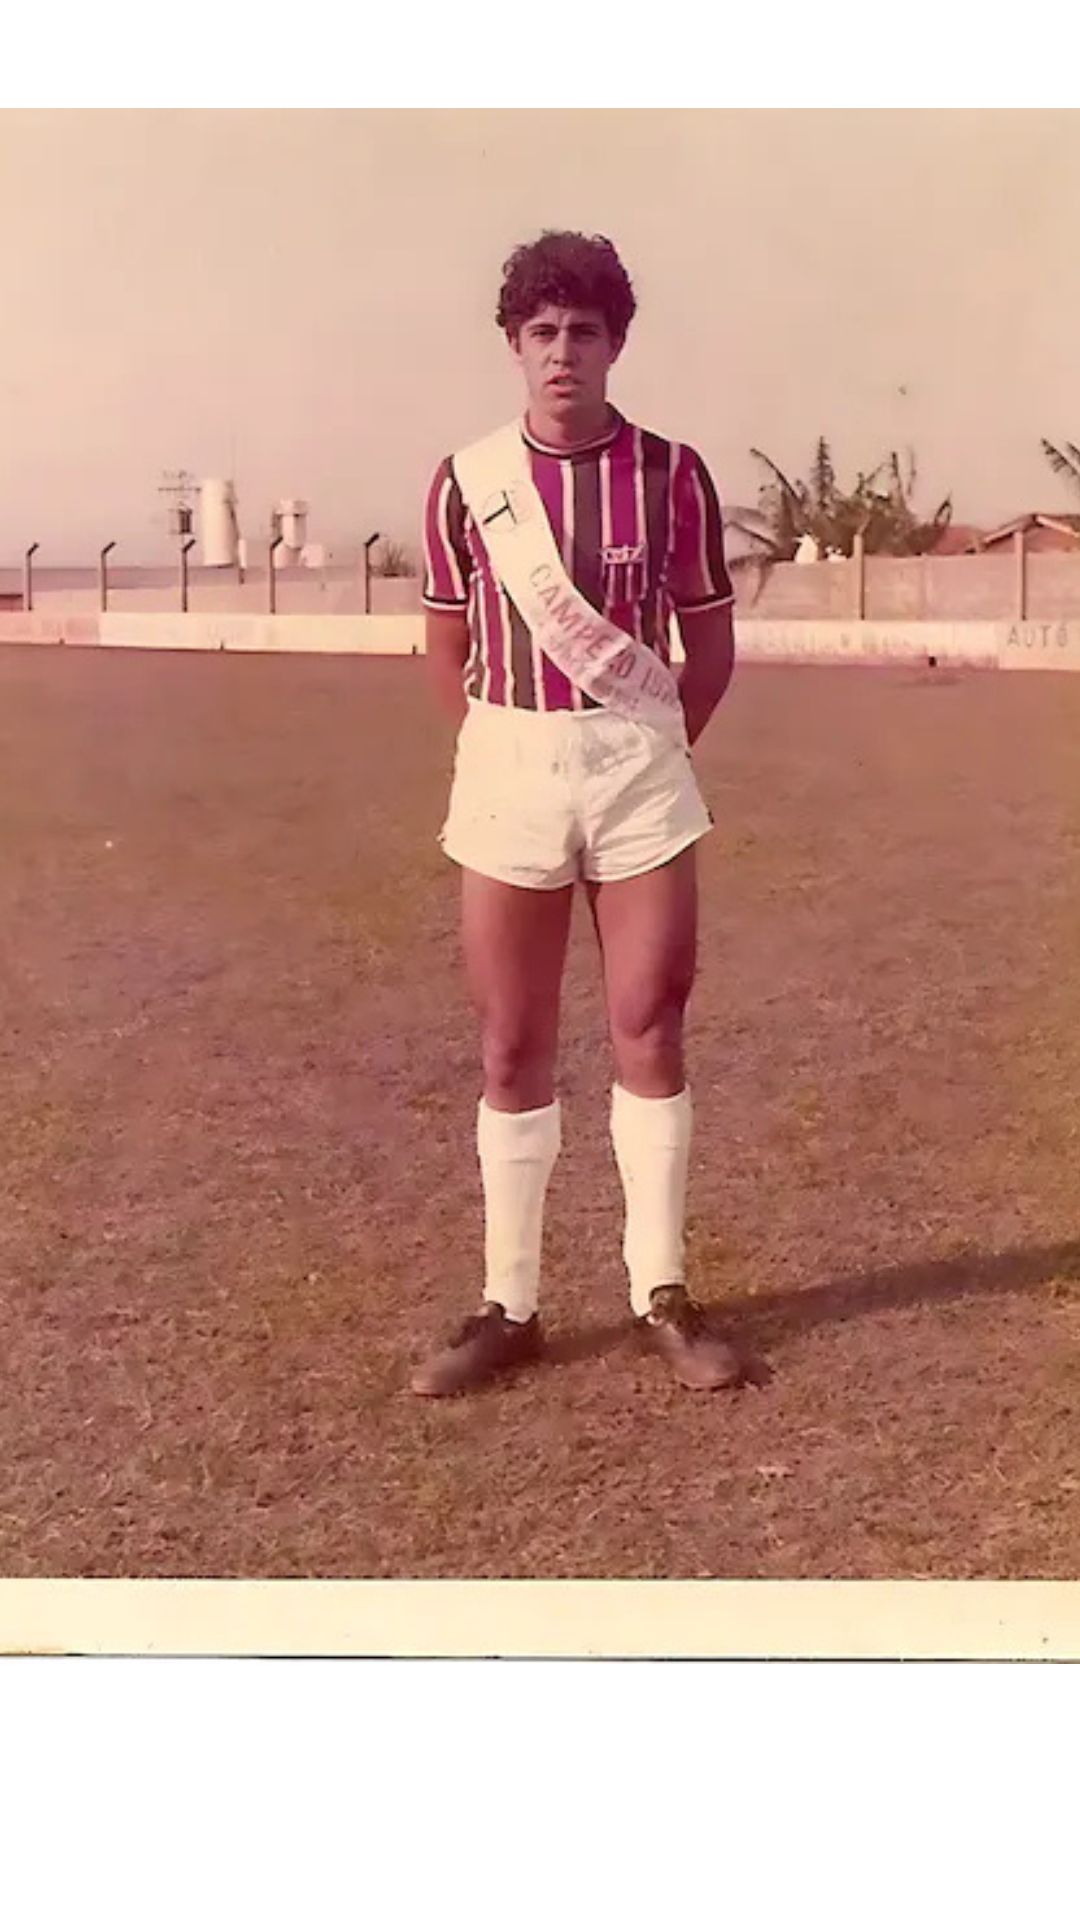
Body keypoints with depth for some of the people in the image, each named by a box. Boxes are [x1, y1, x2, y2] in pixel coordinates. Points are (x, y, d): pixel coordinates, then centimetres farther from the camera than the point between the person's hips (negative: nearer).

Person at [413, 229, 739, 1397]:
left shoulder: (671, 476, 0)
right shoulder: (467, 482, 2)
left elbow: (711, 642, 7)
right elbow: (448, 650, 10)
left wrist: (654, 755, 4)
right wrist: (504, 759, 6)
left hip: (641, 771, 0)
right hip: (506, 773, 1)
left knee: (649, 1032, 3)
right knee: (513, 1048, 5)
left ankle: (662, 1293, 16)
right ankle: (508, 1304, 15)